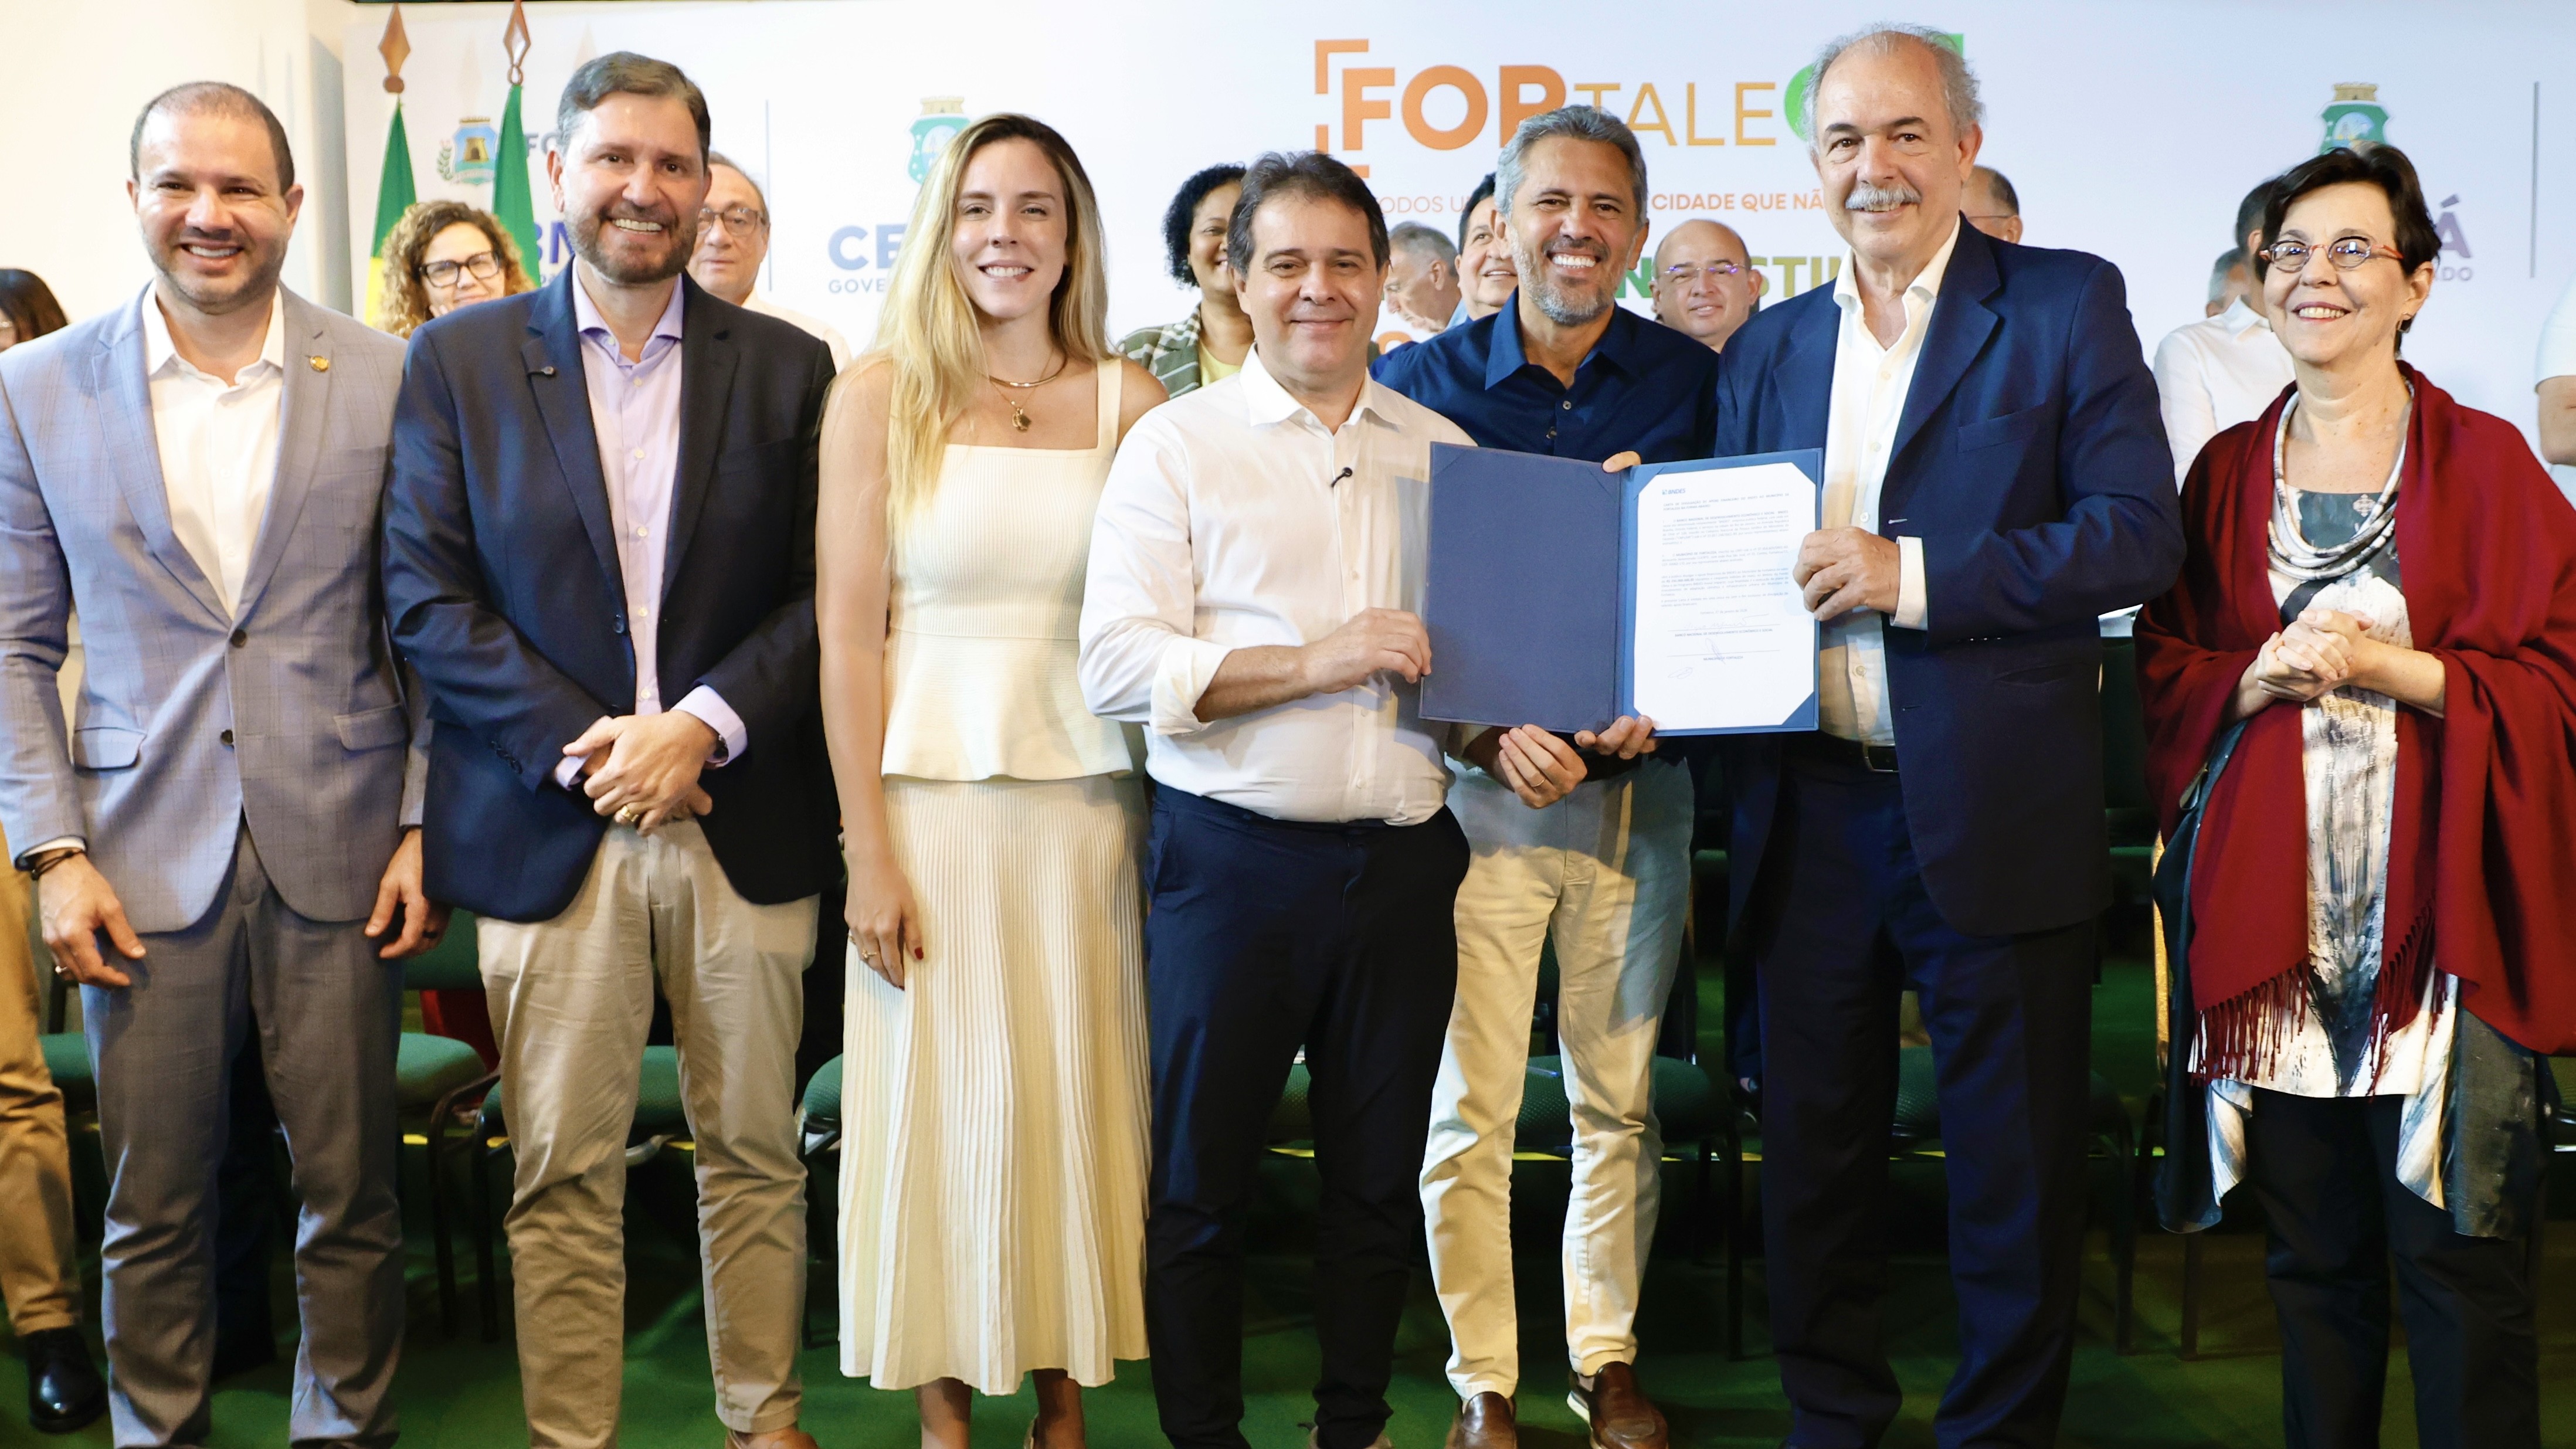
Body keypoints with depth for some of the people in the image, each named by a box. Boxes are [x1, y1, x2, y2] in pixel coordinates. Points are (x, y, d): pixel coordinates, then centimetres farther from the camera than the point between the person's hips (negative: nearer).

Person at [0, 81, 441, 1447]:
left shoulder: (388, 379, 1)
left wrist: (429, 826, -2)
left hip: (338, 856, 0)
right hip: (146, 859, 1)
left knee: (350, 1196, 8)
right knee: (151, 1207, 9)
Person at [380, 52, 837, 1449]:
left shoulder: (786, 366, 7)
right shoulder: (456, 361, 5)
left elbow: (826, 592, 2)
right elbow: (425, 595, -1)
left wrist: (705, 723, -12)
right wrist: (579, 742, -11)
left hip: (745, 821, 1)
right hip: (549, 824, -1)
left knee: (755, 1153, 10)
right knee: (562, 1175, 4)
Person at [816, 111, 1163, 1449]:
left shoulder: (1129, 401, 4)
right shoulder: (881, 396, -1)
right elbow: (848, 632, -3)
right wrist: (870, 853, -8)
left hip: (1086, 797, 2)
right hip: (931, 789, -1)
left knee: (1076, 1096, 8)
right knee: (940, 1097, 5)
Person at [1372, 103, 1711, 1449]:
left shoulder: (1697, 380, 3)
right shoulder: (1422, 378, 0)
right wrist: (1472, 722, -15)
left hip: (1640, 781, 2)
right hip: (1471, 780, -1)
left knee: (1621, 1098, 12)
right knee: (1467, 1108, 3)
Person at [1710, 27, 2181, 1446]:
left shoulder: (2066, 306, -2)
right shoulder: (1767, 347, 12)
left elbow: (2139, 532, -12)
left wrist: (1911, 573, -20)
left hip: (1991, 811, -4)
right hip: (1807, 814, 4)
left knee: (2014, 1168, 8)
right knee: (1811, 1154, 15)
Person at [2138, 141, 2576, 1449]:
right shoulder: (2227, 470, 11)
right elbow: (2161, 666, 10)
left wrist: (2393, 669, -15)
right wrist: (2255, 681, -9)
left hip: (2438, 906, -2)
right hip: (2276, 907, 3)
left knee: (2460, 1260, 0)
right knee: (2311, 1256, 10)